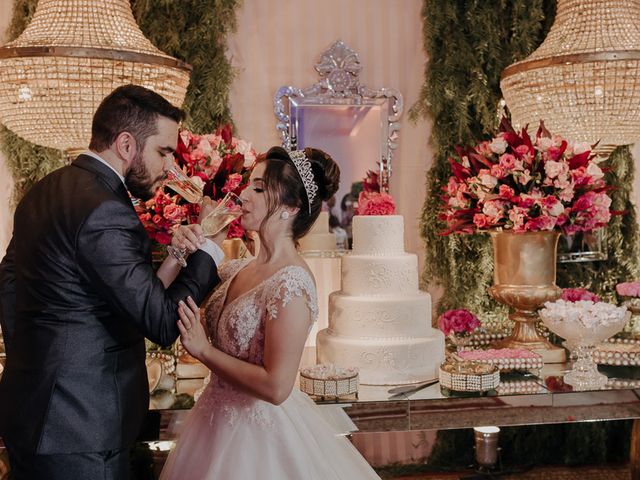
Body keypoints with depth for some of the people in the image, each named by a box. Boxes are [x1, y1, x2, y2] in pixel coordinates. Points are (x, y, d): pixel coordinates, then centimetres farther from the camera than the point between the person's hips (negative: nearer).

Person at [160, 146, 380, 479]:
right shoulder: (235, 270, -1)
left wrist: (204, 351, -18)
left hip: (260, 430, -7)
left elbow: (275, 387, -24)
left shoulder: (290, 285, -23)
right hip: (220, 420, 7)